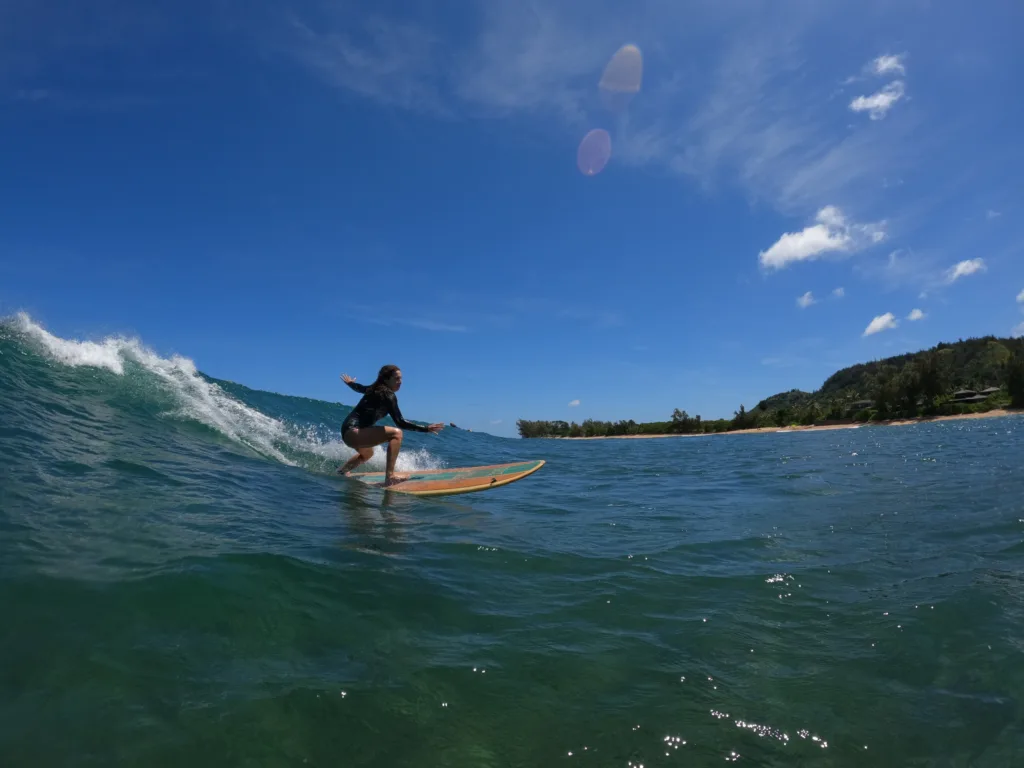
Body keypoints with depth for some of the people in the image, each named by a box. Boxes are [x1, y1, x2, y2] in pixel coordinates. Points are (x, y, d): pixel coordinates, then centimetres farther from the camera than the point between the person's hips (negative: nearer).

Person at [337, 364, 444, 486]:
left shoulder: (376, 389, 12)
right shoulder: (388, 395, -15)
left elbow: (359, 388, 33)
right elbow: (399, 422, -22)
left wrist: (350, 382, 56)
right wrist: (426, 429, -23)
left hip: (349, 432, 11)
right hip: (353, 432, -11)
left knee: (367, 454, 40)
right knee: (396, 433, -24)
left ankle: (341, 471, 53)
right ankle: (390, 477, -28)